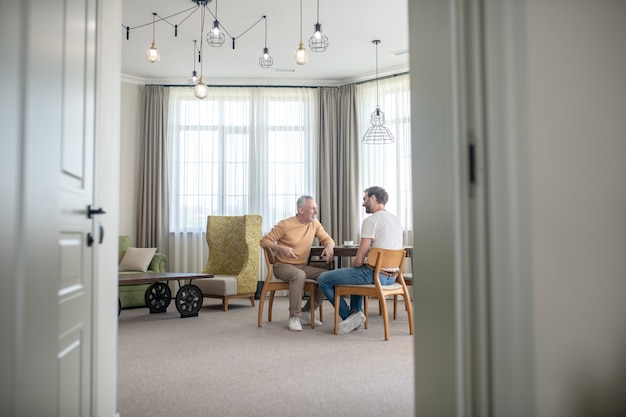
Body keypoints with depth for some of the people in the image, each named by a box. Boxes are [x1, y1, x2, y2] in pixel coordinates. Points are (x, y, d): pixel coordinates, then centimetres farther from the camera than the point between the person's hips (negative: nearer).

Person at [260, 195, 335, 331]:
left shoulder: (315, 223, 3)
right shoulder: (285, 225, -13)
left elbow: (327, 239, 5)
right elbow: (264, 241, -11)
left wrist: (329, 246, -20)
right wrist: (281, 248, -28)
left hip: (303, 265, 6)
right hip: (282, 265, -6)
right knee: (299, 275, -38)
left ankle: (306, 312, -3)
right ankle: (294, 317, -23)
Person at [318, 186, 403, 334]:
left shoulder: (371, 221, -13)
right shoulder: (396, 220, 13)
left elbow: (359, 260, -16)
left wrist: (353, 265, 8)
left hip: (374, 275, -9)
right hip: (391, 276, 9)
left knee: (323, 280, 1)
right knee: (358, 274, 39)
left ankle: (349, 315, 4)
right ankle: (356, 311, 27)